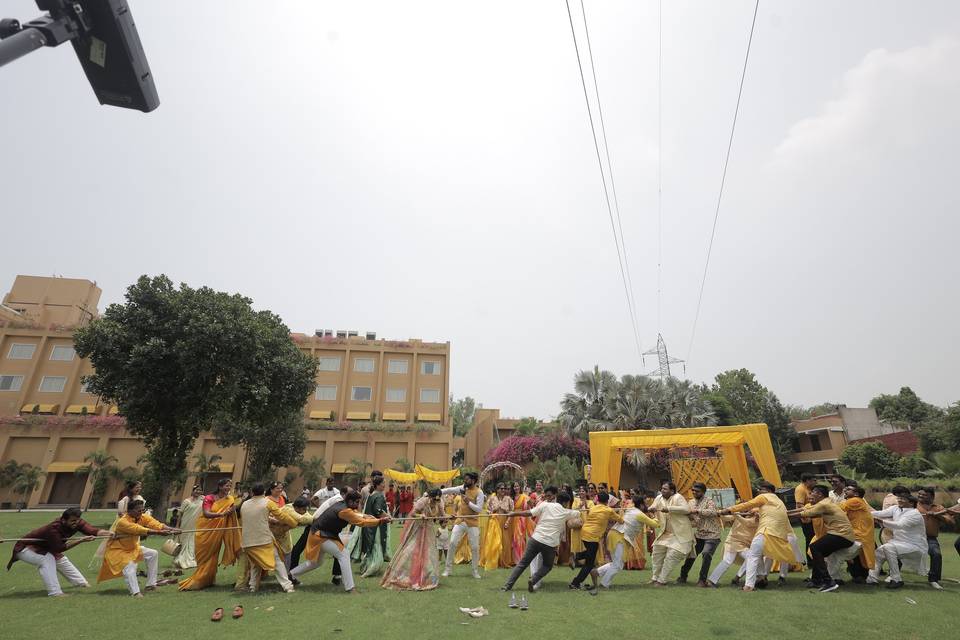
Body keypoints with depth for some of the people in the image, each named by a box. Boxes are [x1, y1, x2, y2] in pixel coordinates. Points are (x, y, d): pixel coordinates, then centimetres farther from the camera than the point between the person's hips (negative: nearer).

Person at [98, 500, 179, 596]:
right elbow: (140, 530, -44)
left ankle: (150, 584, 7)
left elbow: (157, 524, -24)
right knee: (130, 566, -28)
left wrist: (171, 529, -40)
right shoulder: (123, 522, -31)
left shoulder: (143, 517, -11)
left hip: (132, 548, 7)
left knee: (153, 553, 1)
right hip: (117, 550, -7)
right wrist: (159, 532, -52)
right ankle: (135, 592, -25)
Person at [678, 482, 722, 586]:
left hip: (712, 535, -6)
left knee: (706, 554, -23)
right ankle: (683, 576, 27)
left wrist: (697, 511, -36)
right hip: (698, 535, 6)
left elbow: (713, 512, -33)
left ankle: (702, 580, -9)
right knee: (691, 554, 10)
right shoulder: (691, 502, 7)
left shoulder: (709, 501, -13)